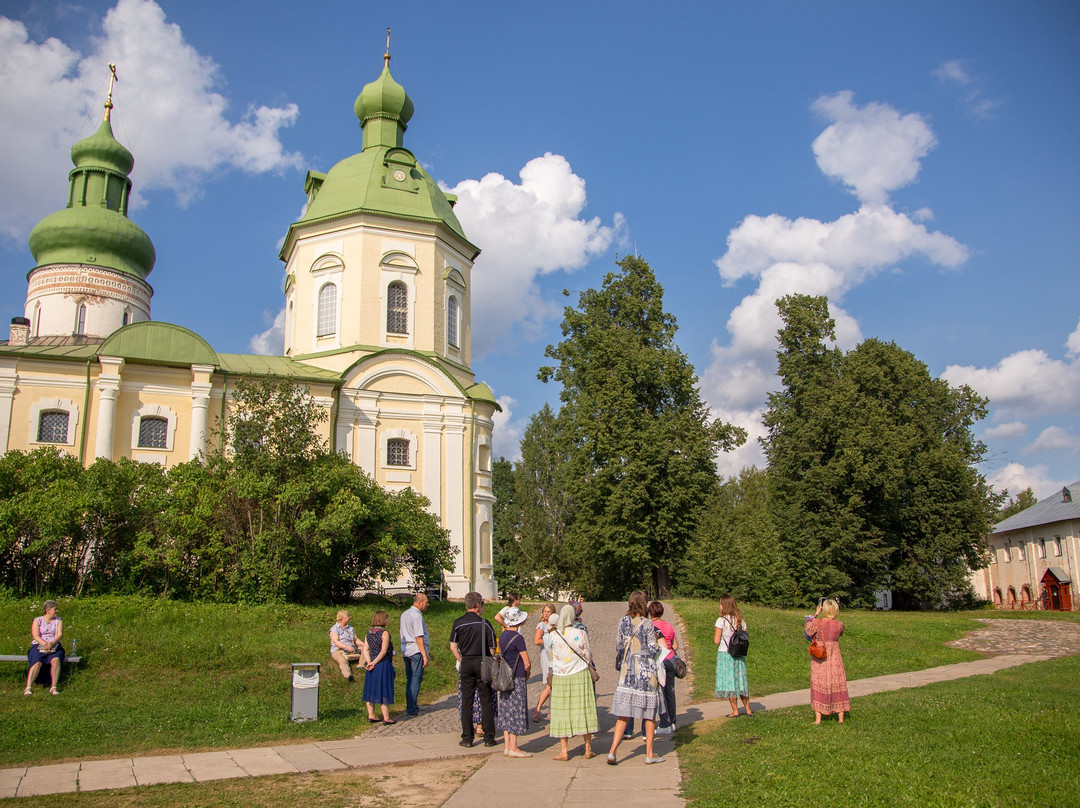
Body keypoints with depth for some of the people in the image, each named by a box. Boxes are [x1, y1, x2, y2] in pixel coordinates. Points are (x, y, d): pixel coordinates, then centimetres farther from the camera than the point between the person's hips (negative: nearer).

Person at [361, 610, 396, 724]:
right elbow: (384, 651, -17)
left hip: (372, 667, 7)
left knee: (371, 691, 12)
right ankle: (386, 718, 1)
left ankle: (371, 716, 19)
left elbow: (365, 650, 3)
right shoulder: (384, 633, -12)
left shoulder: (369, 633, 8)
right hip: (383, 665, -7)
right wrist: (374, 663, -13)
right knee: (384, 692, -2)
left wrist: (369, 662, -6)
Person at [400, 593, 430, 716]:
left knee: (410, 680, 15)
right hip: (416, 651, -9)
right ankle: (412, 709, -3)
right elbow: (419, 637, -18)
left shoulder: (404, 614, 15)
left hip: (406, 650, 9)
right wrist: (425, 655, -17)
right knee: (416, 680, -4)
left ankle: (410, 706, 22)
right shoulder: (417, 616, -15)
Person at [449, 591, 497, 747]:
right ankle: (488, 737, 10)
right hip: (482, 662, -2)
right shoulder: (484, 623, -7)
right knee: (486, 701, 6)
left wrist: (462, 662, 12)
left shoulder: (458, 623, 0)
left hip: (466, 663, 2)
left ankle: (467, 738, 10)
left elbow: (453, 647, 2)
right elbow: (492, 649, -5)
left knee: (466, 702, 8)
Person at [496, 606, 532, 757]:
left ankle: (507, 746, 16)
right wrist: (527, 673, 5)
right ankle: (513, 748, 1)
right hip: (517, 679, -8)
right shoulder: (517, 638, -17)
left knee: (506, 713, 11)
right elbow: (527, 663, -16)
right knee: (516, 713, -2)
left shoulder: (503, 635, 9)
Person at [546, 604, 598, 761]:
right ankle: (588, 749, 13)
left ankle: (564, 751, 7)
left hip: (559, 677, 1)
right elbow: (588, 657, 0)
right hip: (580, 676, -1)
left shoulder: (552, 635, -6)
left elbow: (551, 656, 9)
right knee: (583, 711, 7)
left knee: (562, 712, 6)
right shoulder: (580, 634, -10)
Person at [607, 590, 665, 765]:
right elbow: (653, 649, -8)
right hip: (646, 670, -3)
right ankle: (649, 754, 14)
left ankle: (612, 751, -5)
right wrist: (657, 642, 13)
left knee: (623, 713, 4)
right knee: (649, 713, 8)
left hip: (627, 670, 3)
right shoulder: (647, 623, -9)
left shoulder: (623, 622, 2)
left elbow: (618, 647, 7)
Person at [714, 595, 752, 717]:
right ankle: (748, 710, 18)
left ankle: (735, 711, 7)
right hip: (739, 655, 5)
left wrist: (714, 635, 7)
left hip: (725, 654, -5)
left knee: (729, 682, 3)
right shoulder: (741, 621, 4)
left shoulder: (721, 621, -12)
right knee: (740, 681, 14)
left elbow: (716, 641, -13)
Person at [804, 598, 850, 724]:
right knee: (837, 685, 13)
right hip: (834, 658, 2)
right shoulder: (839, 624, -8)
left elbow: (807, 630, 4)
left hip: (819, 658, -2)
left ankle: (818, 719, 6)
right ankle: (841, 718, 17)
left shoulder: (817, 622, -15)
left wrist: (815, 614, 3)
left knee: (818, 685, 6)